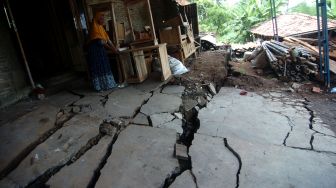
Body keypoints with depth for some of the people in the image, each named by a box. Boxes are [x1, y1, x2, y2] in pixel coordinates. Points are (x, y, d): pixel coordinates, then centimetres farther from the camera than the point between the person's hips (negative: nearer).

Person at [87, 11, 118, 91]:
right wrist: (111, 49, -18)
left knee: (104, 66, 11)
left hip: (101, 49, 9)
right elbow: (100, 41, -20)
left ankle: (106, 84, 19)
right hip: (95, 50, -9)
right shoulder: (94, 28, -13)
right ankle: (99, 86, 1)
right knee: (97, 67, -5)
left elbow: (107, 38, 10)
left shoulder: (101, 27, 13)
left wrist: (114, 48, 0)